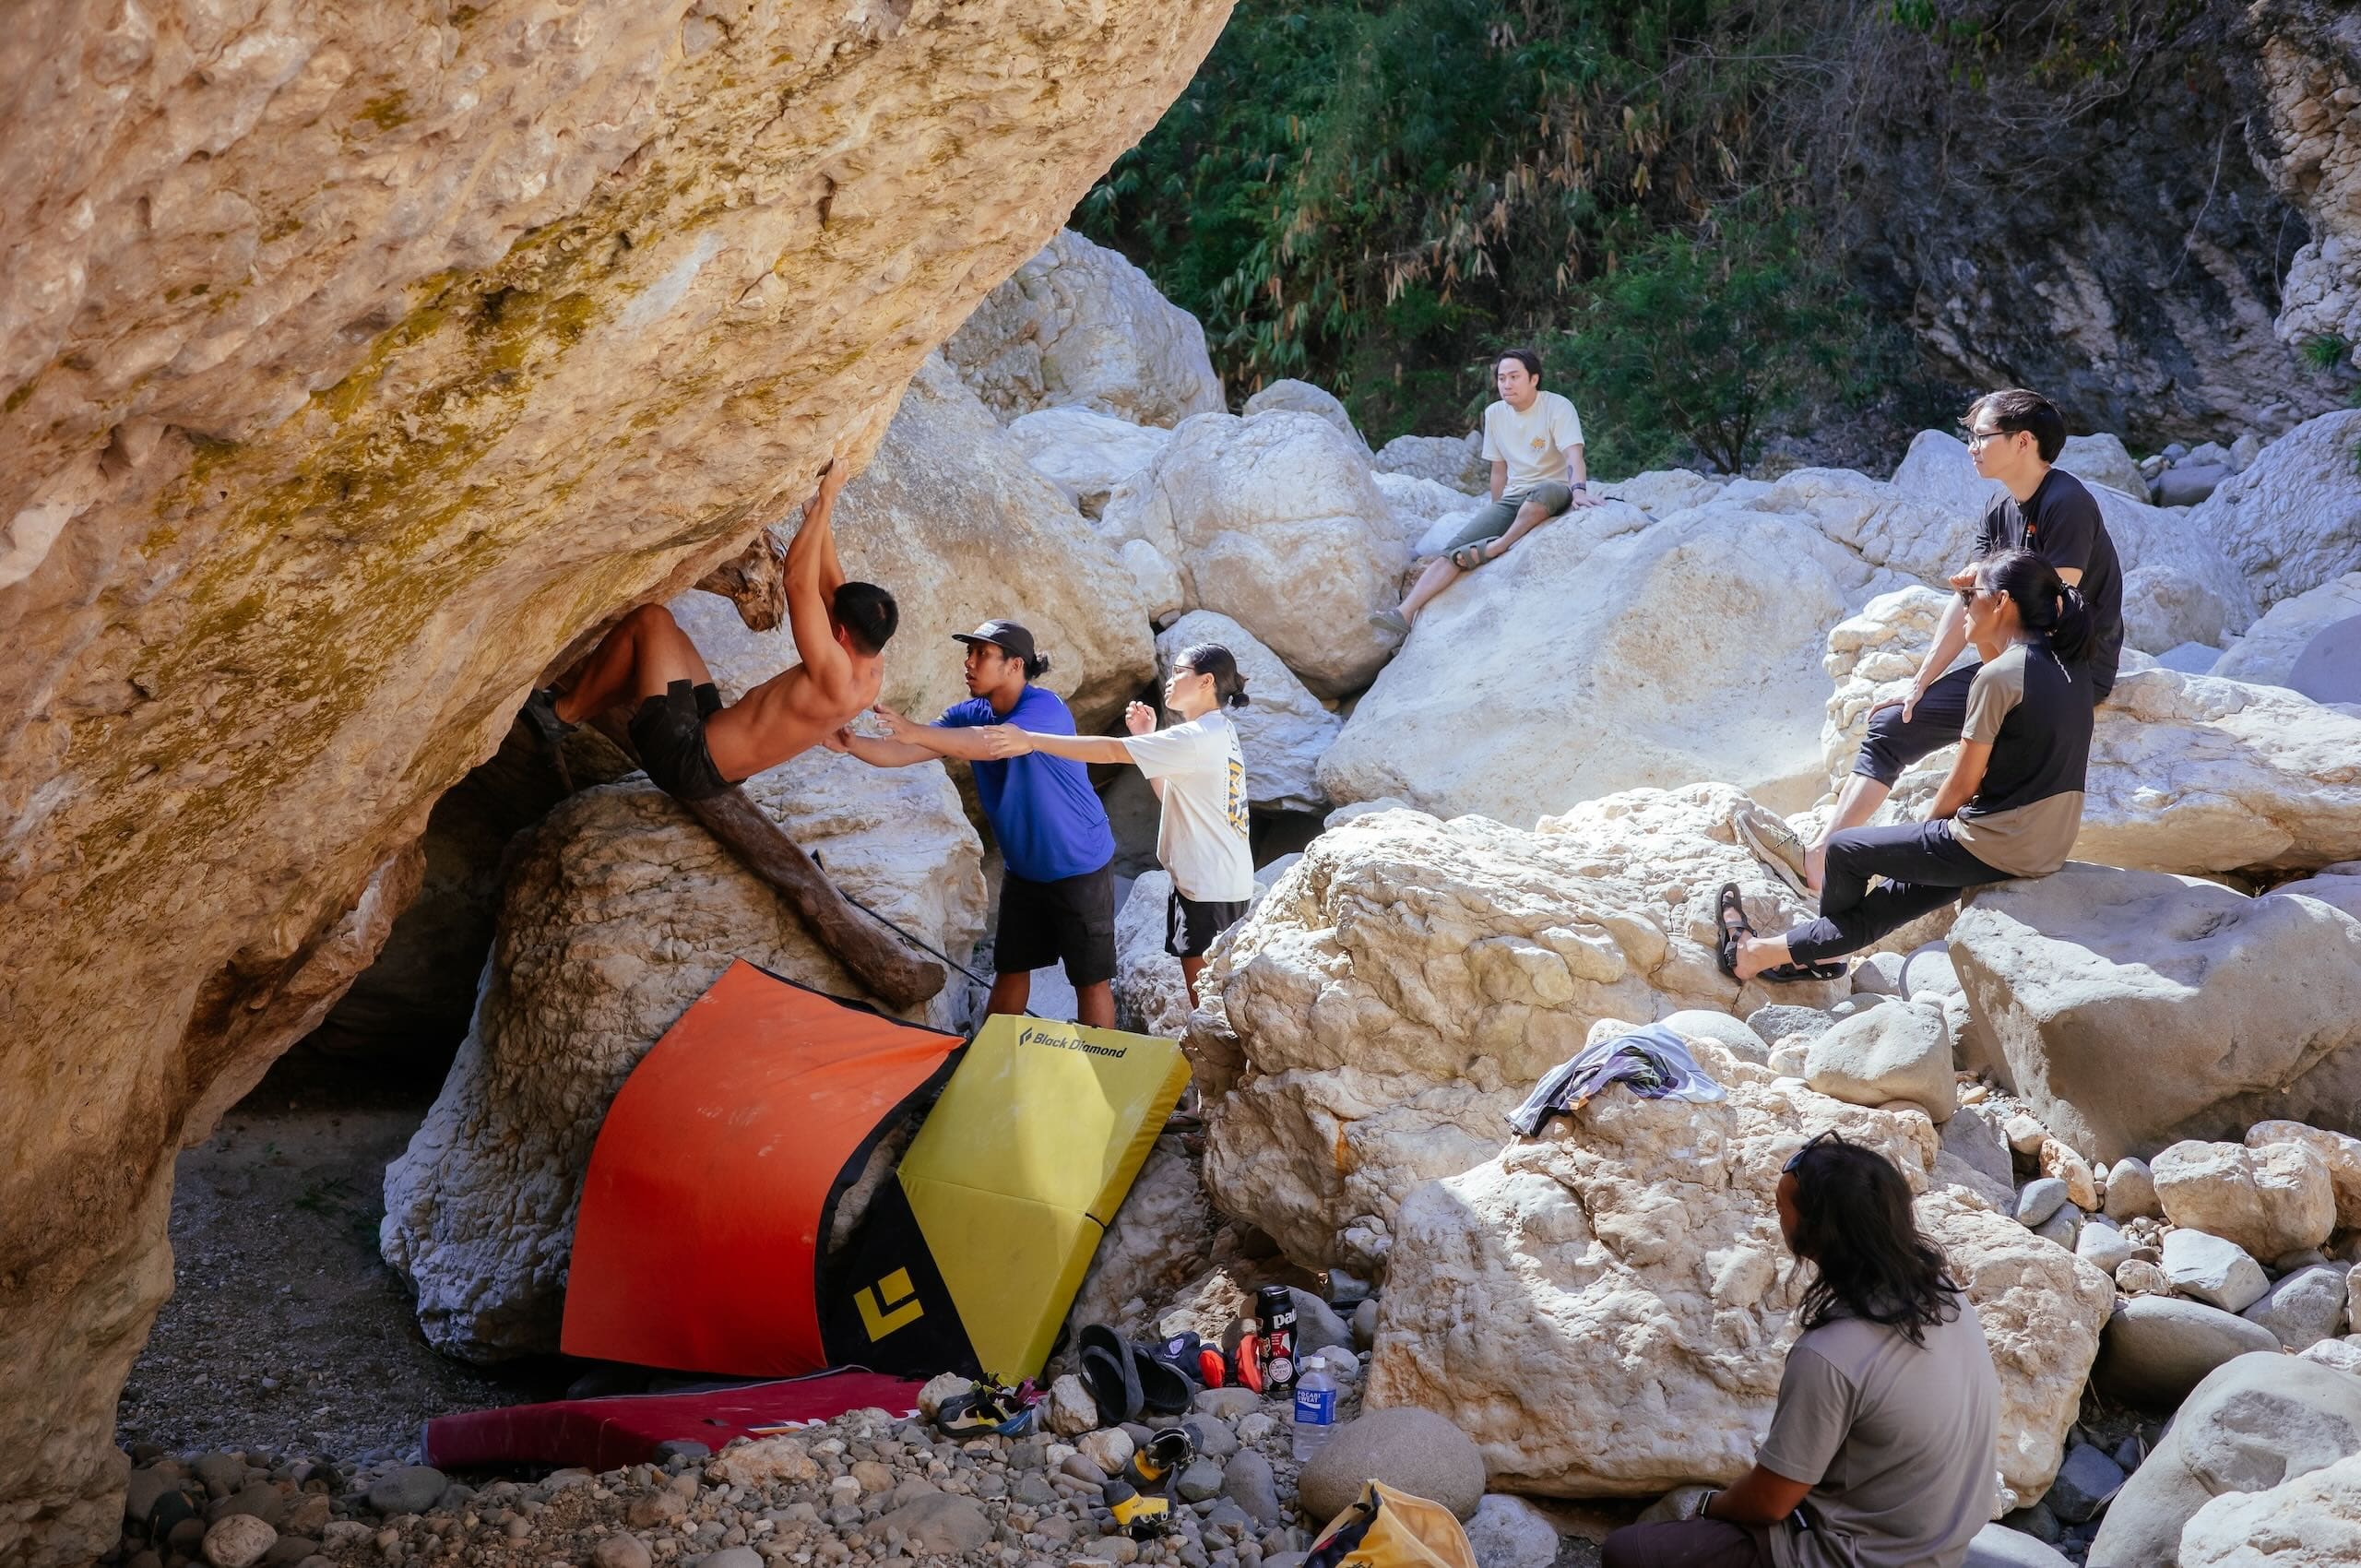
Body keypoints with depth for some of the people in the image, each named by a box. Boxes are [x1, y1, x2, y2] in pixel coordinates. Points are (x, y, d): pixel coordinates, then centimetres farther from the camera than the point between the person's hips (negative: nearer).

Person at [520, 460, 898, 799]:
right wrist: (818, 516, 11)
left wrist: (825, 500, -24)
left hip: (686, 758, -10)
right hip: (716, 772, 10)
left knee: (651, 620, -9)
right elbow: (832, 587, 10)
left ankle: (562, 714, 5)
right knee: (665, 639, 21)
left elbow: (799, 581, -32)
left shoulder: (834, 678, -29)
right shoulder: (871, 667, -3)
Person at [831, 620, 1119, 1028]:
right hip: (1022, 867, 7)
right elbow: (900, 754, -13)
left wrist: (914, 731, -51)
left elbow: (992, 744, -43)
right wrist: (851, 743, -33)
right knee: (1010, 968, 16)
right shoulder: (970, 714, -3)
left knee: (1091, 978, 1)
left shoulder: (1044, 707, -24)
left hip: (1080, 867, -7)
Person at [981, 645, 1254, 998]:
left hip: (1208, 887, -10)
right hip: (1228, 884, 10)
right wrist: (1147, 738, 11)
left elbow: (1109, 750, -22)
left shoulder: (1196, 738, -17)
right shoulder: (1219, 733, 13)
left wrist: (1030, 740, -23)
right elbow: (1170, 794, 20)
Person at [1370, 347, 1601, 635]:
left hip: (1554, 491, -5)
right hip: (1512, 498, 5)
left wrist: (1579, 490, -40)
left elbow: (1574, 455, -22)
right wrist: (1498, 518, 18)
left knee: (1544, 491, -44)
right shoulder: (1494, 414, 10)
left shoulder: (1557, 407, -8)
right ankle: (1406, 613, -29)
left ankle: (1496, 547, -35)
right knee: (1457, 548, -16)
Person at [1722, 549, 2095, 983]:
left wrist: (1925, 828, 7)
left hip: (1994, 849, -9)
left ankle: (1820, 954, 39)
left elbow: (1962, 785, -13)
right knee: (1900, 895, 21)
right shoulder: (2068, 663, 5)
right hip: (2048, 847, 9)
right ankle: (1760, 953, 34)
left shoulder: (1998, 677, -19)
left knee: (1845, 849, 12)